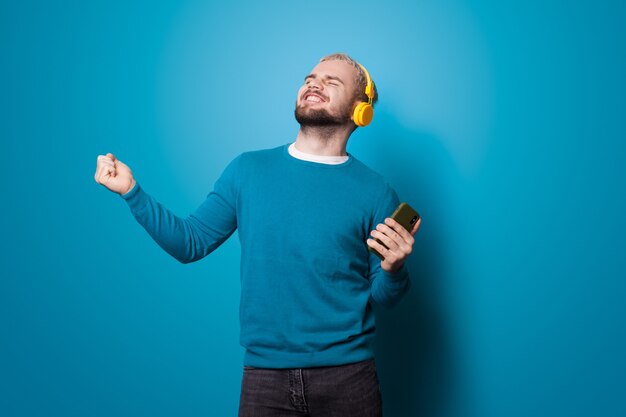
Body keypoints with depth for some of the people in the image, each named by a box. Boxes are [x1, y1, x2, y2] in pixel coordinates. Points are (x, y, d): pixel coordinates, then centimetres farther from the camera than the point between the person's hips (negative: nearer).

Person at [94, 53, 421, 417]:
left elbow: (384, 298, 1)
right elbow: (191, 243, 3)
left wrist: (393, 269, -21)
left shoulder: (374, 191, -3)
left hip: (348, 376, -1)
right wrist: (132, 191, -6)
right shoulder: (248, 170, 3)